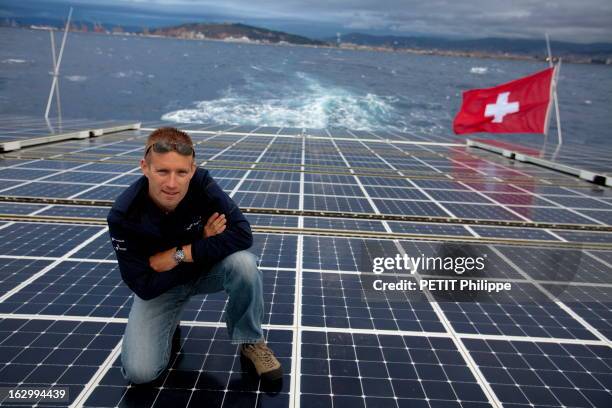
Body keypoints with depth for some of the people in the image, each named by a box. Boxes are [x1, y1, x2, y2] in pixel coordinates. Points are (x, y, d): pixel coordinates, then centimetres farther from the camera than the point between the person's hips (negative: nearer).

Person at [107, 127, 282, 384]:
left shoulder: (202, 183, -27)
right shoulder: (123, 216, -28)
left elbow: (242, 234, -33)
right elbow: (143, 286, -24)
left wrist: (179, 255, -32)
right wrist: (204, 246, -27)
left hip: (207, 271, 1)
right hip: (158, 286, 0)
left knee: (244, 263, -33)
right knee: (139, 372, -15)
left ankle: (250, 342, -6)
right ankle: (170, 322, 18)